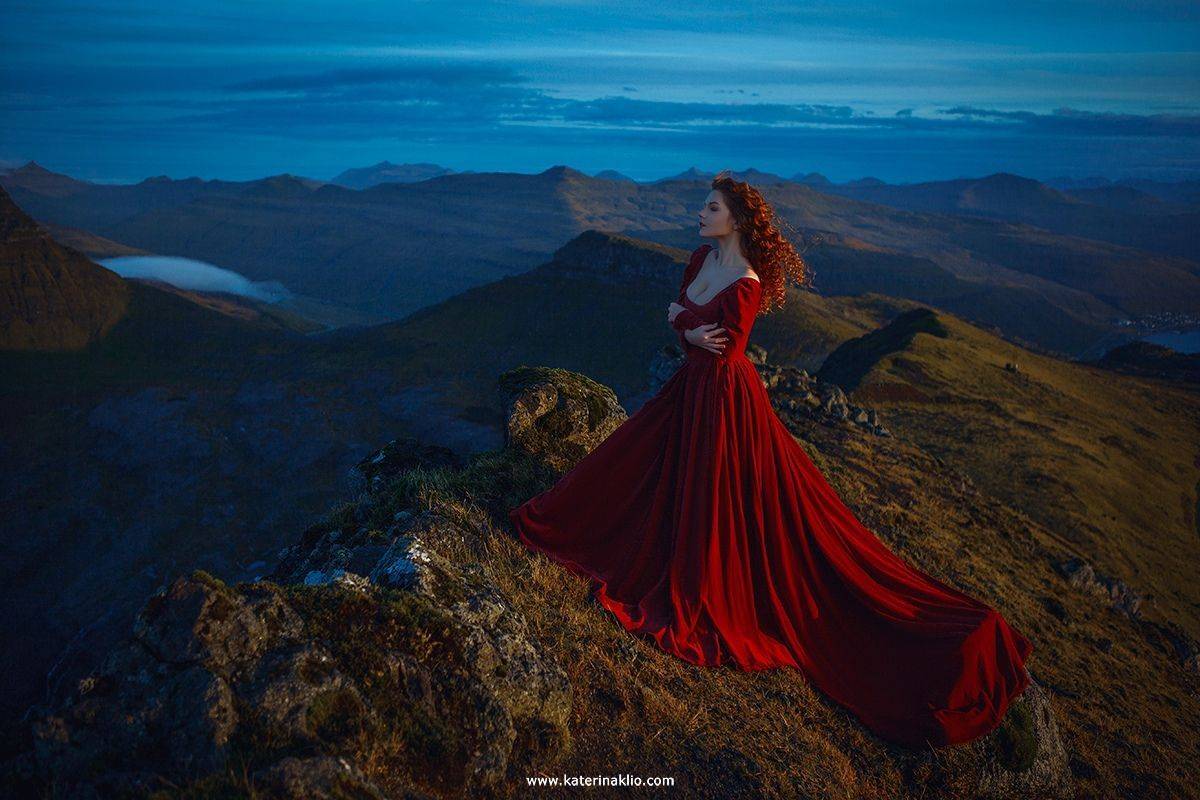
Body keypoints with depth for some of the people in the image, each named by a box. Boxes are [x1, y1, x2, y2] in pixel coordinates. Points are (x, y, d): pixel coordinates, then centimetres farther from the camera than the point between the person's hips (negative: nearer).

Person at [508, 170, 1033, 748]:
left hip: (724, 400, -8)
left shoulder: (745, 286, -24)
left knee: (718, 500, 5)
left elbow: (723, 352, -20)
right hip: (692, 388, 9)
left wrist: (685, 324, -6)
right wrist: (694, 334, -12)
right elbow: (677, 313, 9)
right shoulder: (702, 259, 2)